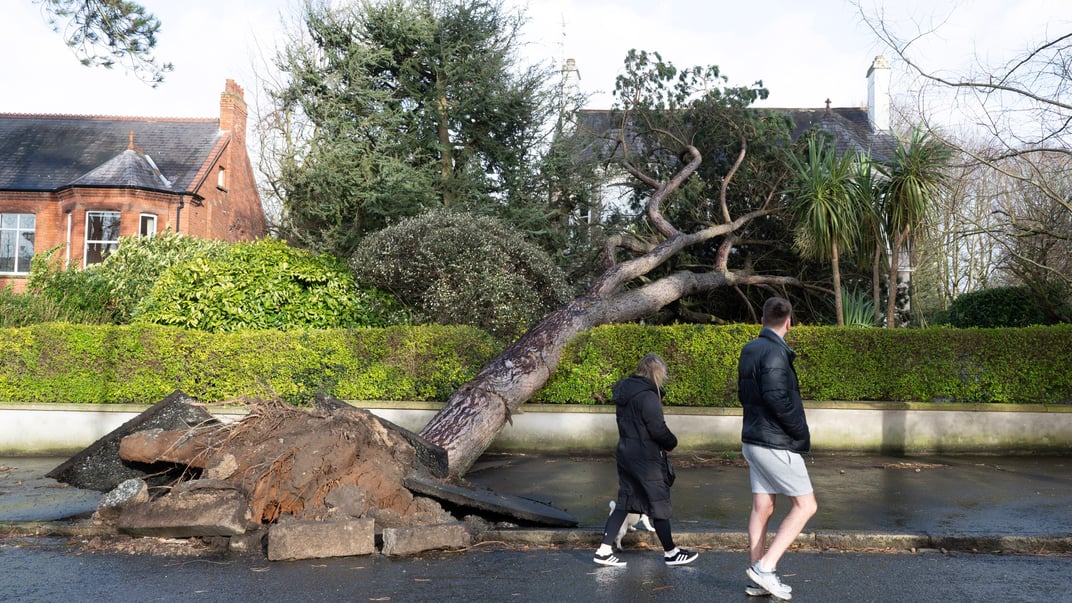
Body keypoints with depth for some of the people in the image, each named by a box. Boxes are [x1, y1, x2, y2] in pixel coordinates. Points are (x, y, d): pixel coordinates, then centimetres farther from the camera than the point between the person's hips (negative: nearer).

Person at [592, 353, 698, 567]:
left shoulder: (623, 393, 9)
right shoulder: (648, 396, -19)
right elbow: (658, 429, -18)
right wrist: (672, 443, 0)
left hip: (625, 452, 8)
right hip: (646, 457, -8)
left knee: (624, 501, 13)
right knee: (659, 502, 6)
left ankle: (604, 550, 10)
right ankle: (670, 552, 19)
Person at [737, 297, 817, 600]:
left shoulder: (749, 349, 10)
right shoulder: (775, 352, -17)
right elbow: (776, 397, -25)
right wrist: (802, 433, -13)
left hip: (754, 440, 9)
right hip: (776, 443, -9)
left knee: (761, 508, 11)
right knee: (806, 506, 1)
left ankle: (759, 580, 16)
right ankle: (765, 567, -4)